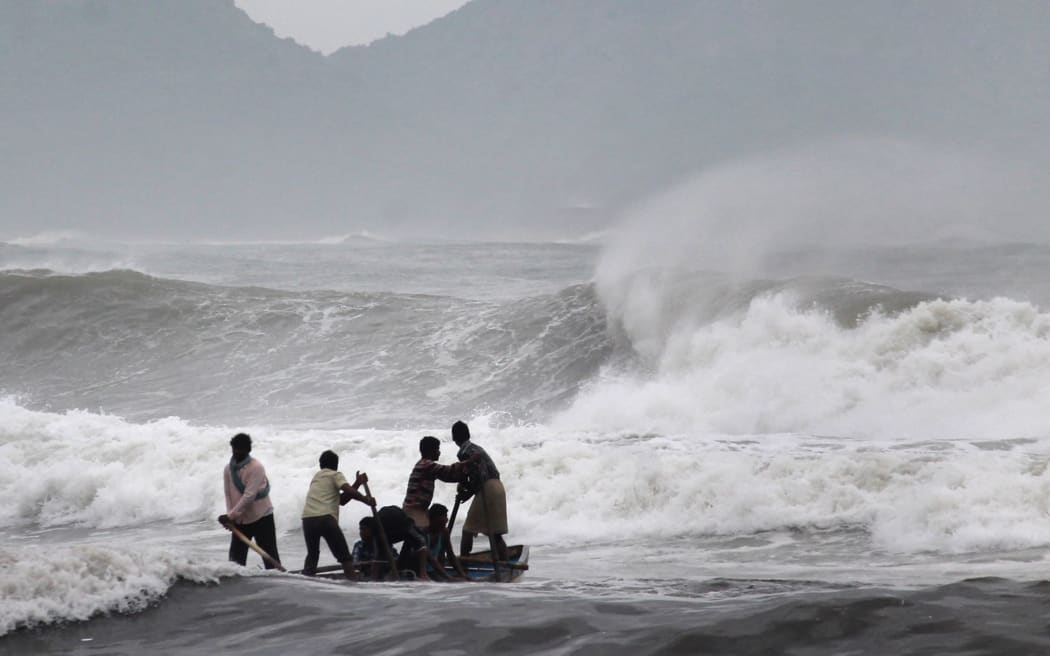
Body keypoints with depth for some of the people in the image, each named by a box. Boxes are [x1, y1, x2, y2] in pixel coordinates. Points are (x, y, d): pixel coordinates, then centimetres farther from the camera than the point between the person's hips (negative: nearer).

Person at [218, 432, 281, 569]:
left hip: (261, 517, -6)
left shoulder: (256, 467, -16)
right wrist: (230, 517, -13)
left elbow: (249, 495, -21)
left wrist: (231, 515, -23)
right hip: (240, 520, 6)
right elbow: (228, 494, 2)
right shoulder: (228, 469, 3)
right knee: (236, 557, 4)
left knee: (270, 557, -4)